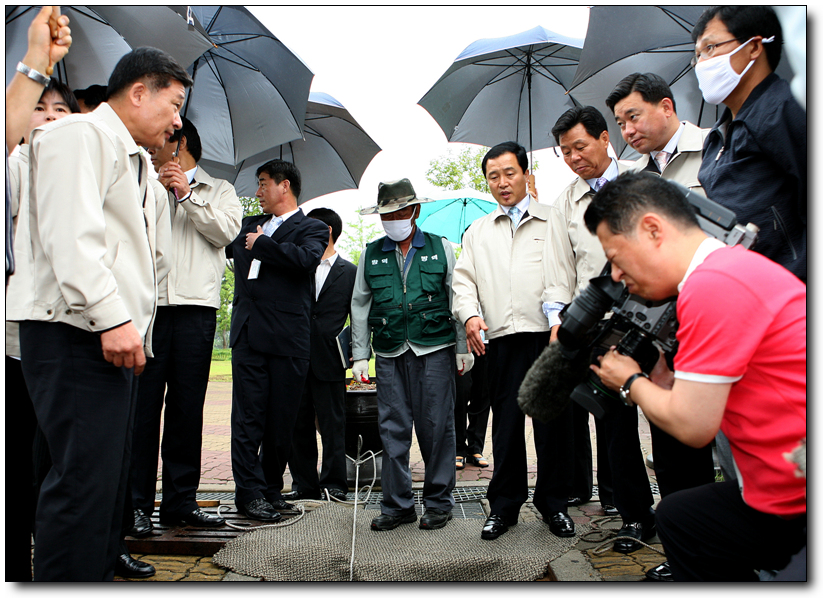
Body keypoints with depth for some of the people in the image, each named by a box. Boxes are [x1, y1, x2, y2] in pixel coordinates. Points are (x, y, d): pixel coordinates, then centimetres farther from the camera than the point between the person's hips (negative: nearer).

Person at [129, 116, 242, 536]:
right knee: (143, 404, -2)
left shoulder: (218, 190, 16)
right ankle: (137, 503, 6)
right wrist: (156, 190, 1)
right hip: (148, 304, 1)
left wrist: (187, 194, -1)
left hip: (195, 305, 0)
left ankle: (180, 501, 13)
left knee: (188, 407, 4)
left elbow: (227, 231, -1)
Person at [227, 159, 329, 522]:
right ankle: (249, 492, 8)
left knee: (281, 421, 5)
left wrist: (261, 244, -6)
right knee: (248, 418, 0)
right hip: (248, 335, 4)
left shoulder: (311, 228, 4)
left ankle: (271, 488, 20)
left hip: (287, 339, -3)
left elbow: (307, 259, -16)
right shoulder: (248, 226, 20)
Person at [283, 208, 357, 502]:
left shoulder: (349, 272, 5)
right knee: (298, 425, 8)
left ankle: (334, 484, 14)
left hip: (328, 361, -3)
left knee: (332, 426, 3)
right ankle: (304, 483, 19)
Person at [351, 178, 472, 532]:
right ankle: (397, 505, 14)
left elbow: (456, 300, 7)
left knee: (436, 427, 1)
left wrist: (462, 348, 0)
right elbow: (360, 307, 13)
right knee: (393, 429, 3)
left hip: (434, 349, -2)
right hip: (389, 355, 2)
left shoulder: (441, 248, 8)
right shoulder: (371, 255, 12)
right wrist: (360, 356, 6)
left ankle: (439, 501, 16)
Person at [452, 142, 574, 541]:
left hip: (548, 334, -2)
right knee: (505, 422, 5)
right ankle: (504, 505, 19)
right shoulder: (477, 232, 20)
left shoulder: (553, 221, 10)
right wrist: (469, 313, -4)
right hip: (502, 339, 2)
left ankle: (554, 504, 20)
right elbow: (463, 279, 15)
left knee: (553, 420, 3)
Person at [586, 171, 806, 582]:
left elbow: (692, 426, -18)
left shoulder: (713, 284, -22)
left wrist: (631, 382, -2)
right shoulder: (733, 265, 11)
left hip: (800, 503, -10)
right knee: (678, 516, 21)